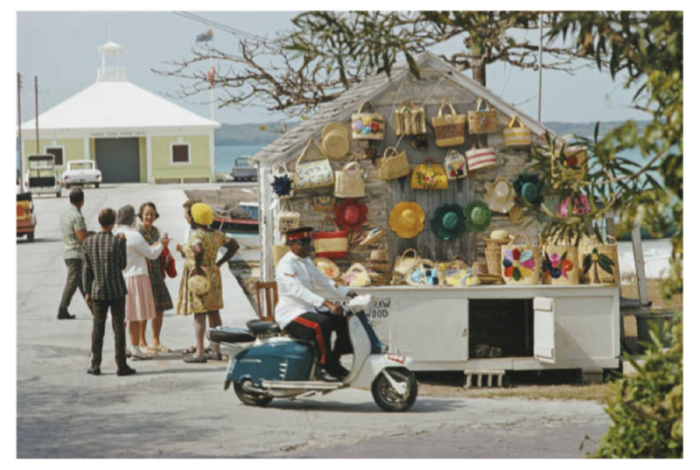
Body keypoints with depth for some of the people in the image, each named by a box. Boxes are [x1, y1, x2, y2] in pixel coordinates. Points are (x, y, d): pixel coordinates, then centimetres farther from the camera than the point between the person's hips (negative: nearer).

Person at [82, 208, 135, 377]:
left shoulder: (89, 242, -1)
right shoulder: (118, 241, -12)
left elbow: (87, 268, 3)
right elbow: (122, 265, -2)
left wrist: (87, 291, 10)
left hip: (97, 291, 3)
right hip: (117, 290, -3)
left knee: (97, 328, 9)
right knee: (118, 327, 2)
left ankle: (95, 365, 10)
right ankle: (121, 365, 3)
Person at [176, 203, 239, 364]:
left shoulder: (197, 235, -16)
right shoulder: (217, 235, 8)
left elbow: (199, 250, -38)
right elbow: (234, 245, 17)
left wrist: (198, 266, -24)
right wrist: (220, 263, 14)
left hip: (198, 276, -8)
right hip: (213, 275, 8)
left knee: (199, 314, -6)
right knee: (214, 313, 12)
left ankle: (200, 353, -5)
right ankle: (216, 350, 17)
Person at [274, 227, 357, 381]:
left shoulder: (306, 261, 16)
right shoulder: (286, 265, -15)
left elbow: (323, 282, 20)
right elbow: (298, 290, -29)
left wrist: (350, 294, 7)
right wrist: (327, 303, -40)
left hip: (308, 310, 10)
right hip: (291, 315, -10)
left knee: (344, 321, 1)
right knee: (321, 324, -34)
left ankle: (334, 363, 4)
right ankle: (325, 367, -27)